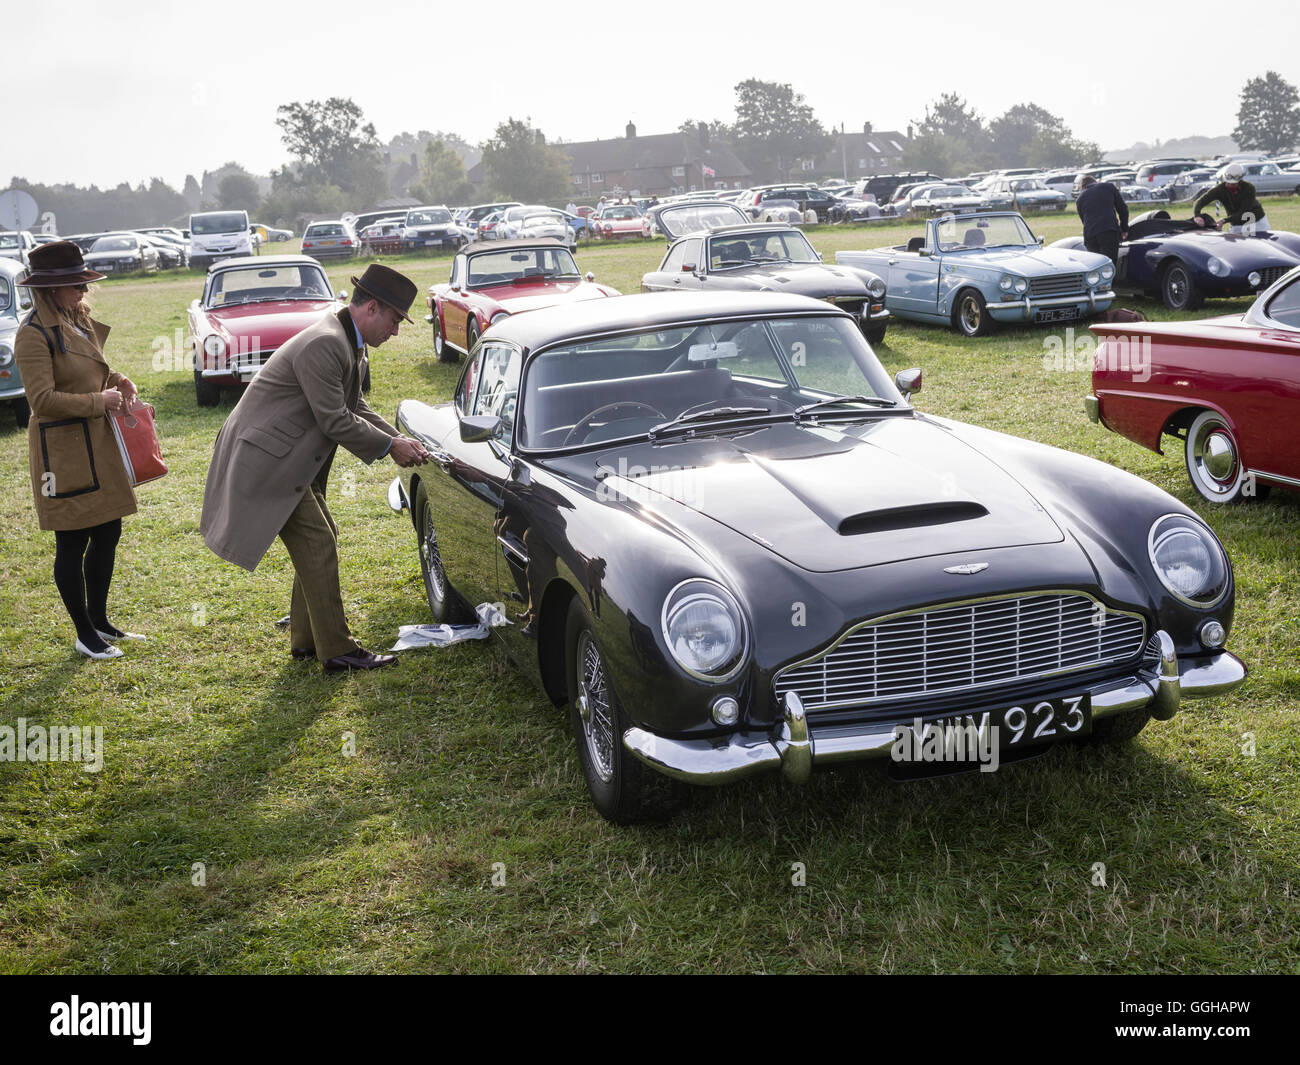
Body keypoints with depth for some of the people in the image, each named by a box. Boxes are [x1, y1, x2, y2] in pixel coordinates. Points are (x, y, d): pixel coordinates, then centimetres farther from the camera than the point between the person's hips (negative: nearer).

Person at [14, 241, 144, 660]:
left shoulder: (78, 321, 10)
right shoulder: (34, 335, -17)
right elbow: (43, 400, -21)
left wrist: (120, 382, 5)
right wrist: (98, 401, -18)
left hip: (97, 445, 9)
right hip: (63, 453, -9)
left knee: (108, 532, 15)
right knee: (72, 544, 2)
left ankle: (99, 621, 31)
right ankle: (85, 635, 15)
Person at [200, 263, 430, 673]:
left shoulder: (351, 345, 10)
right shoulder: (323, 345, -24)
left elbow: (355, 408, 18)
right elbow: (334, 421, -23)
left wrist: (398, 439, 5)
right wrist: (390, 446, -13)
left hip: (290, 458, 11)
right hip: (267, 459, -11)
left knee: (319, 541, 14)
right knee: (317, 544, -9)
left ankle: (306, 639, 24)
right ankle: (337, 651, -3)